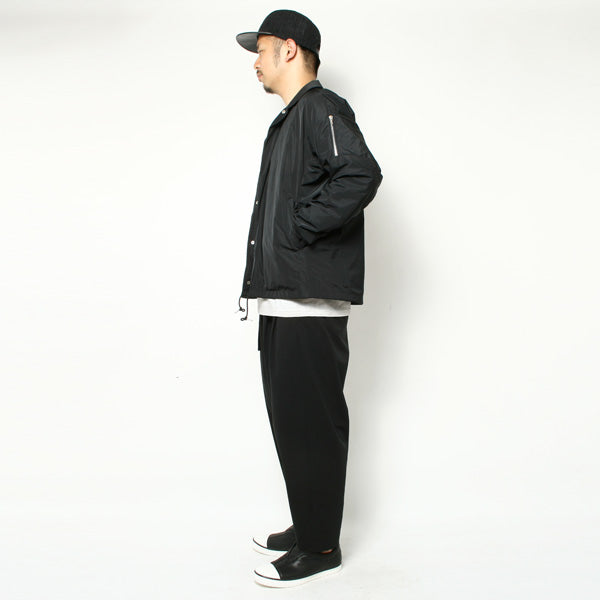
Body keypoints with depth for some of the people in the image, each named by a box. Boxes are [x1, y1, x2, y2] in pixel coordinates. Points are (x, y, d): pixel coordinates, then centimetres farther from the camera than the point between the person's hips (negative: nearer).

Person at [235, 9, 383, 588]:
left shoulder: (322, 108, -6)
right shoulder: (287, 123, 24)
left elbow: (361, 173, -24)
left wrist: (298, 227, -17)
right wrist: (264, 280, 14)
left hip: (311, 304, -10)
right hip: (282, 301, 10)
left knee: (312, 423, -3)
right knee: (290, 420, 15)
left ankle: (320, 546, 10)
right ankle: (305, 526, 28)